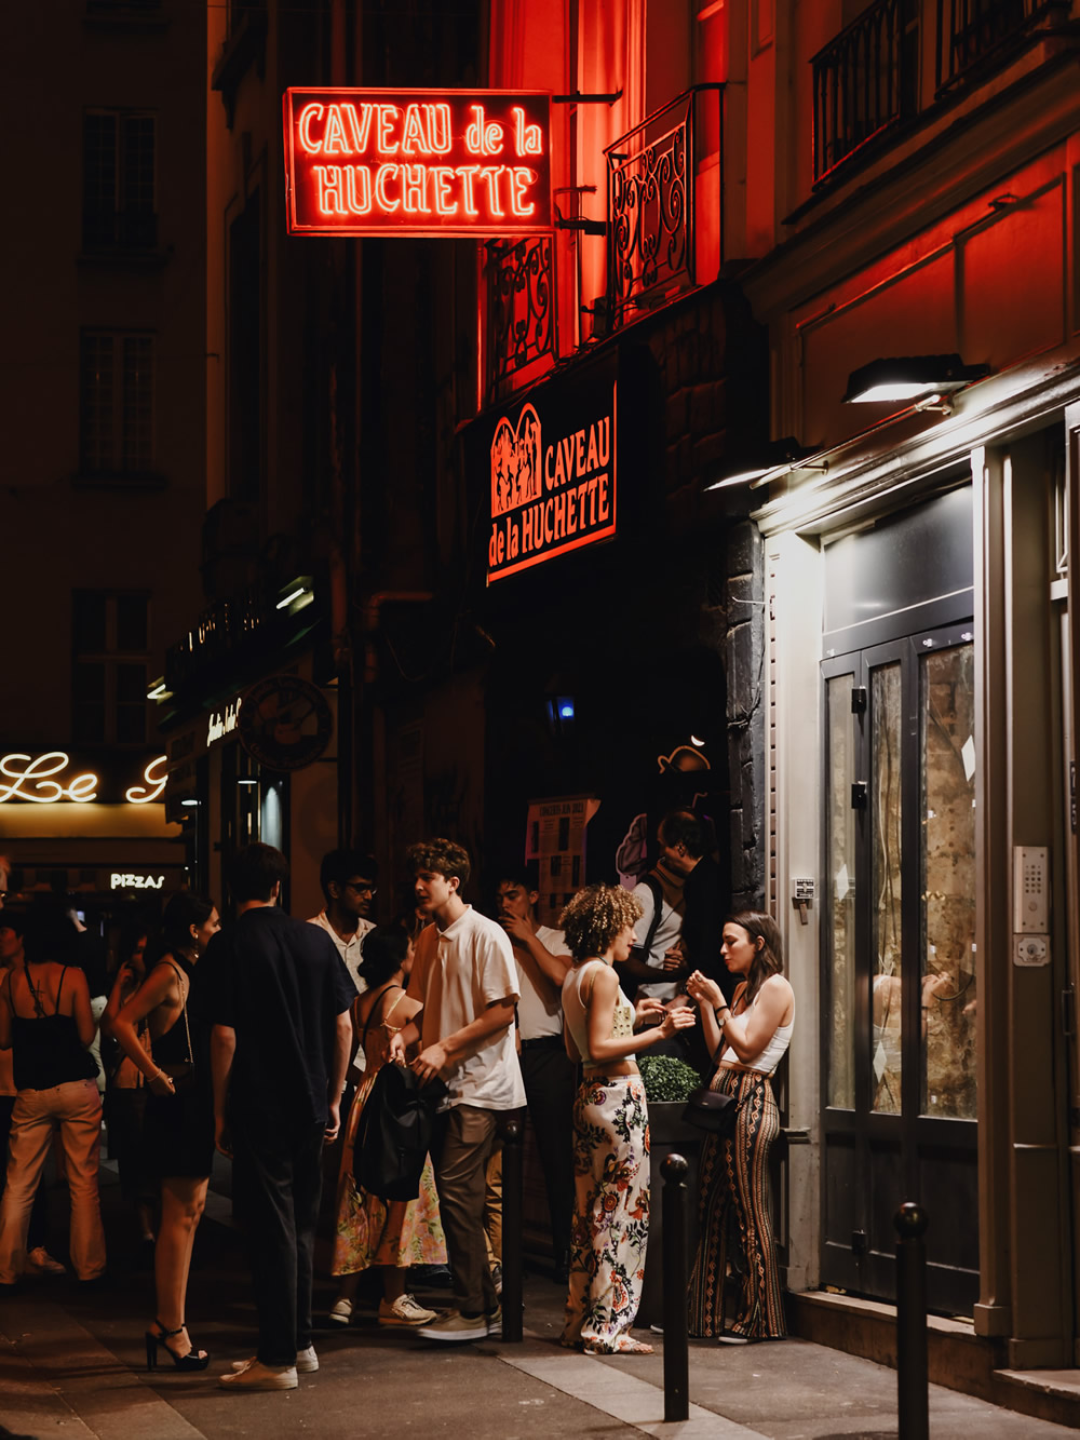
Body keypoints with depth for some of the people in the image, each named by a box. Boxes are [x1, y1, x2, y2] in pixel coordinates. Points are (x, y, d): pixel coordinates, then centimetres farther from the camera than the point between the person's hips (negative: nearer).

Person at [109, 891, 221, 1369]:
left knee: (190, 1210, 12)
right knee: (180, 1214, -7)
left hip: (195, 1103, 10)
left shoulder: (188, 972, 15)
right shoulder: (169, 974, -14)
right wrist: (154, 1074, -21)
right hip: (178, 1103, -10)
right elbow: (122, 1024, -24)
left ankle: (168, 1322, 19)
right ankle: (172, 1329, -3)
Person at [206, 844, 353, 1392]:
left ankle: (277, 1358, 1)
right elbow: (343, 1025, 5)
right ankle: (299, 1342, 23)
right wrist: (334, 1099, 13)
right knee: (301, 1224, 16)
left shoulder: (228, 946, -9)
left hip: (258, 1106, -5)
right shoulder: (316, 939, 4)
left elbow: (225, 1036, -13)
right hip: (309, 1107, 5)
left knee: (271, 1229, -1)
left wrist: (220, 1111, -4)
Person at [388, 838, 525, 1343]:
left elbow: (502, 1012, -14)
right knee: (457, 1194, 7)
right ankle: (485, 1304, 14)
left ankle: (473, 1311, -8)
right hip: (445, 1083, 8)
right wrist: (406, 1035, 1)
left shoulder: (485, 936, -10)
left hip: (480, 1083, -8)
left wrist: (445, 1047, -17)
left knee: (456, 1188, -13)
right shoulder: (428, 939, 13)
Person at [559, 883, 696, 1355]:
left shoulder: (574, 978, 14)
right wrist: (658, 1033, -20)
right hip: (618, 1097, -10)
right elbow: (599, 1049, -19)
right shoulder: (603, 974, -13)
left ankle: (581, 1320, 16)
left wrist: (631, 1016, 23)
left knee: (593, 1211, 13)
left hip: (590, 1098, 10)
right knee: (623, 1213, -4)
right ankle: (606, 1327, -2)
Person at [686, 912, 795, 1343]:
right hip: (726, 1097, 9)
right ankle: (711, 1313, 14)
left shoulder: (775, 988, -8)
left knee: (749, 1213, -4)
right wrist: (703, 1003, 10)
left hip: (750, 1101, -9)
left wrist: (718, 1002, -11)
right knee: (716, 1211, 9)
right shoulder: (742, 989, 19)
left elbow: (747, 1048, -14)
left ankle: (757, 1320, 3)